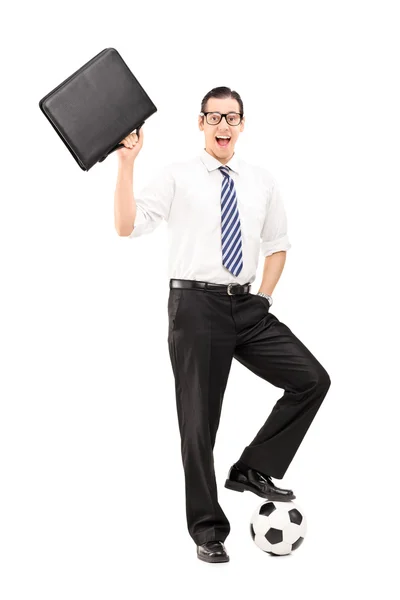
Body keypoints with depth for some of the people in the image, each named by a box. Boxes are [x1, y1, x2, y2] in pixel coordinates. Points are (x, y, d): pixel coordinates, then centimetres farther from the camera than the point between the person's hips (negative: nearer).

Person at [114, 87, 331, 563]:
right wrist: (126, 162, -20)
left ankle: (253, 470, 9)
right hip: (195, 305, -4)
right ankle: (207, 529, 19)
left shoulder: (262, 182, 9)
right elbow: (126, 226, -13)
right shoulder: (177, 177, -3)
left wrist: (264, 297, 7)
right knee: (199, 420, 3)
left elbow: (277, 245, 19)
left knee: (312, 380, -9)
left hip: (247, 307, 4)